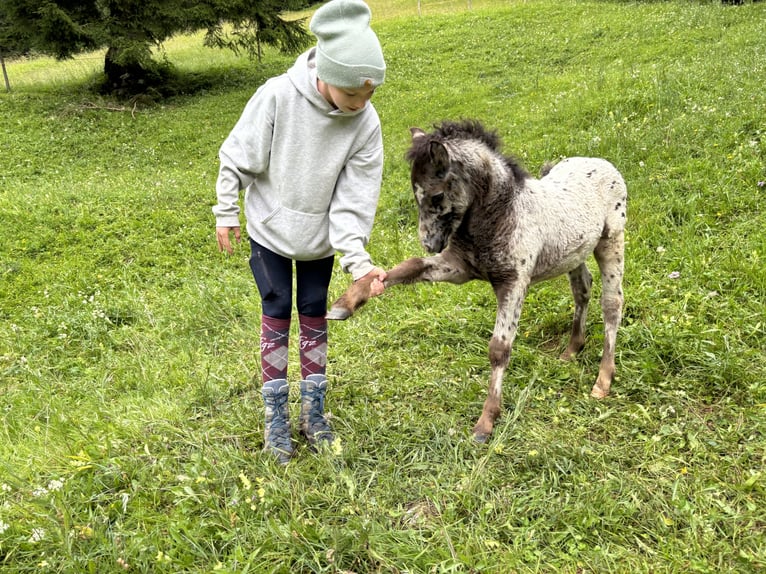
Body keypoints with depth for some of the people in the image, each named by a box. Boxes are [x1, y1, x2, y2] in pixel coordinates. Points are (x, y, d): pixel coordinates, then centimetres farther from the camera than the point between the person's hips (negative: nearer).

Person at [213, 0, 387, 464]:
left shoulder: (366, 123, -20)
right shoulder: (277, 97, -28)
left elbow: (355, 199, -16)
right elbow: (237, 157, -13)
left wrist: (358, 261, -25)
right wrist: (227, 213, -6)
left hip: (320, 235, 2)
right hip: (270, 228, -2)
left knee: (315, 316, 11)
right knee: (277, 315, 6)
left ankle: (314, 411, 26)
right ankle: (276, 418, 20)